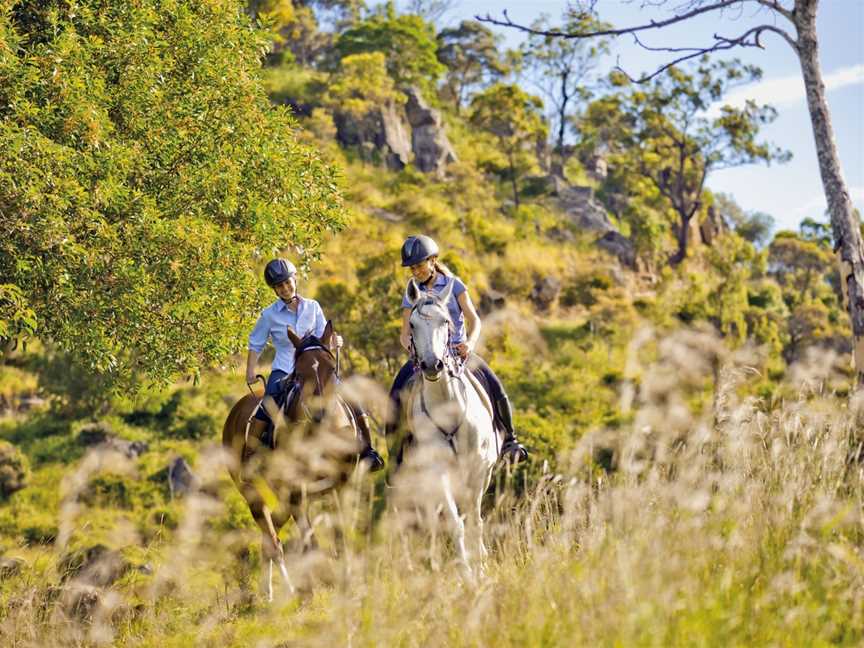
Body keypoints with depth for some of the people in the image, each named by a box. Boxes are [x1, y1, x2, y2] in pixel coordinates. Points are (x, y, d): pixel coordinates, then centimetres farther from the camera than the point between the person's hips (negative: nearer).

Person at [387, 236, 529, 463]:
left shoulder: (454, 285, 3)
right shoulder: (411, 294, 8)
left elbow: (474, 320, -2)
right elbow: (405, 333, 6)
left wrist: (469, 343, -21)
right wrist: (411, 346, -18)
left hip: (458, 350, -1)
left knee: (493, 386, -22)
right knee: (399, 391, -22)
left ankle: (509, 439, -4)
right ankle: (400, 451, -14)